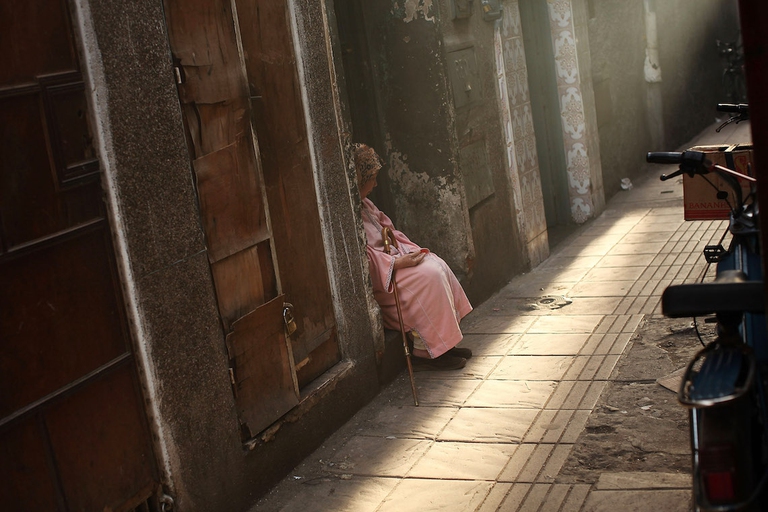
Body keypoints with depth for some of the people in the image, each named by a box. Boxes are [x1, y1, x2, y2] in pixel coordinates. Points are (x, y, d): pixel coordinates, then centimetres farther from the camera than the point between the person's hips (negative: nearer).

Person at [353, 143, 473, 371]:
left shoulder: (364, 203, 13)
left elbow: (387, 230, 21)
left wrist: (410, 250, 5)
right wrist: (397, 263, -20)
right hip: (374, 277, -11)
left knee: (438, 265, -4)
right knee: (428, 276, -22)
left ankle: (444, 343, 0)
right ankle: (425, 353, -13)